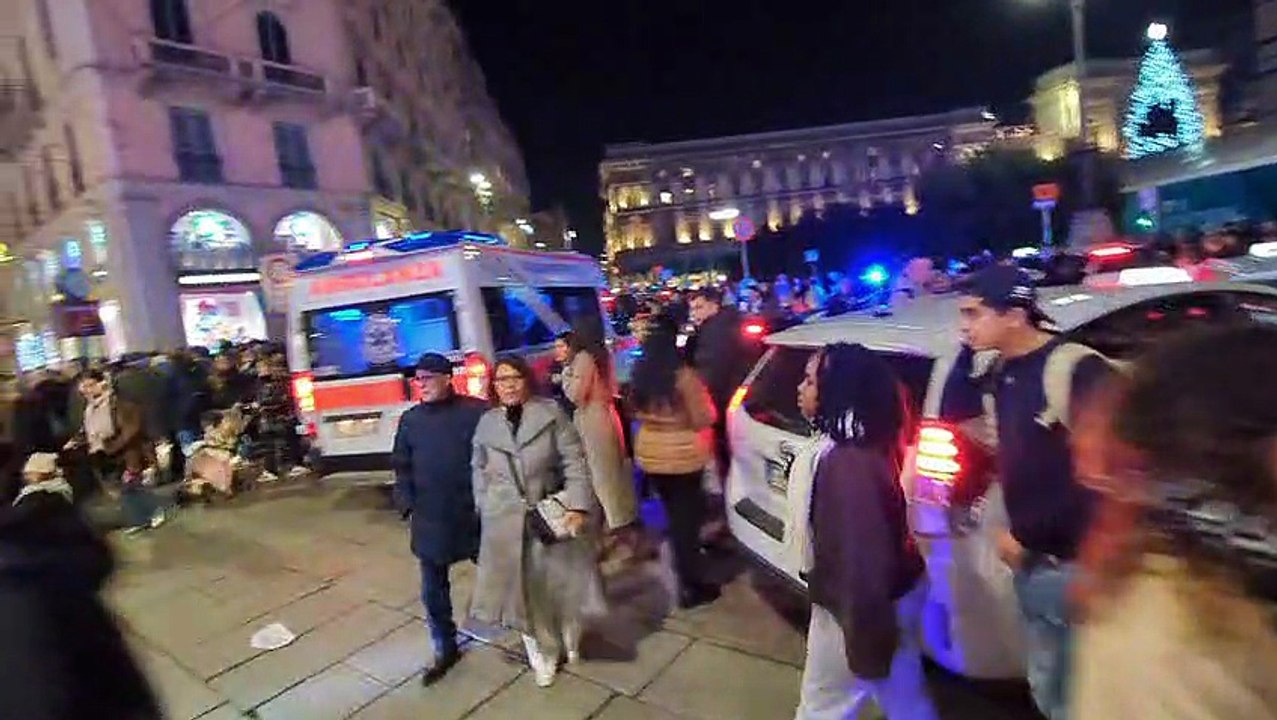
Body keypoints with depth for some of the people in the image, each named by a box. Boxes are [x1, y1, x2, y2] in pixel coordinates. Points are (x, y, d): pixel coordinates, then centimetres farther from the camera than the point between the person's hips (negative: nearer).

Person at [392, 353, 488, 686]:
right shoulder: (410, 420, 4)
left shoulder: (477, 411, -9)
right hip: (430, 520, 4)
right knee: (434, 591, 12)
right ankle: (445, 650, 32)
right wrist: (407, 503, -2)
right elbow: (402, 466, 11)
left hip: (474, 515, -3)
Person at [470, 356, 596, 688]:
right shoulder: (486, 424, 4)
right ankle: (542, 657, 33)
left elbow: (574, 461, -9)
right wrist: (485, 511, 7)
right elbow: (480, 472, 12)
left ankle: (570, 644, 41)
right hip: (505, 521, 2)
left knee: (561, 584, 12)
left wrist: (578, 505, -17)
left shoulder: (551, 412, -6)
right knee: (523, 589, 11)